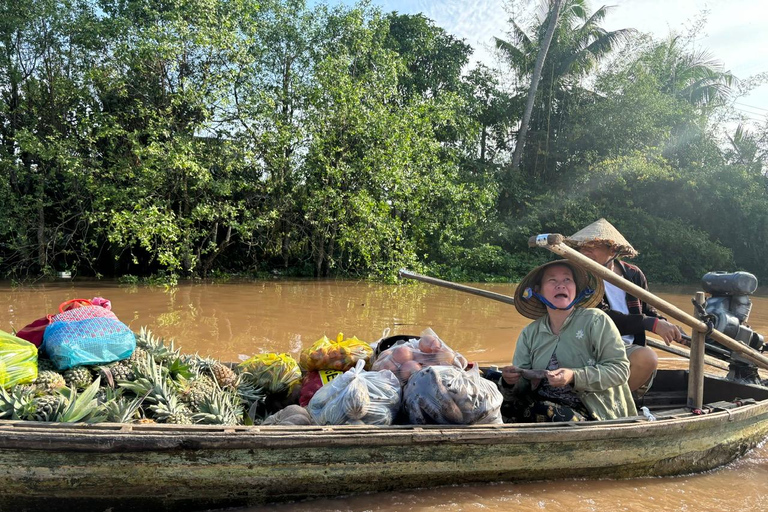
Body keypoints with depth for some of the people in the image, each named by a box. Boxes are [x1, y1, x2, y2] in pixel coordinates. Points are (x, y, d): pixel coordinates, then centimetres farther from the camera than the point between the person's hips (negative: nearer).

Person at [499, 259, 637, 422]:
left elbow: (620, 369, -10)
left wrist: (574, 377, -23)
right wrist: (511, 383, -19)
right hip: (545, 404, 4)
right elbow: (521, 386, 6)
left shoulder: (596, 321, -3)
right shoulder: (530, 334, 9)